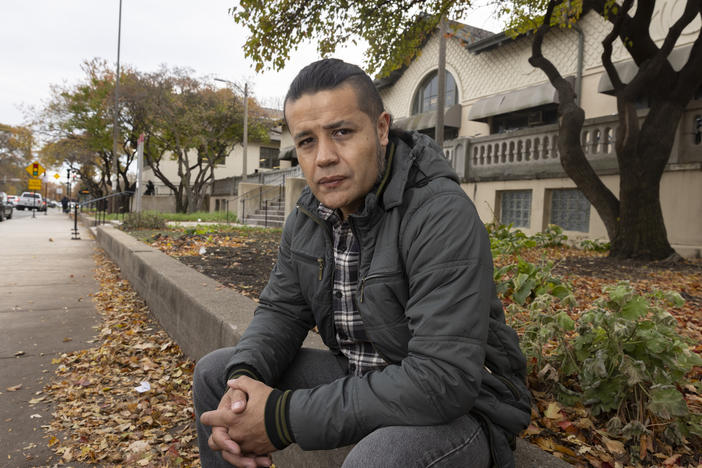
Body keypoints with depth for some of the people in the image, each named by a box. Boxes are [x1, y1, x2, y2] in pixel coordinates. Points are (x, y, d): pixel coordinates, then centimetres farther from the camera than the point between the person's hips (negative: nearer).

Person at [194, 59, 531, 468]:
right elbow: (282, 311, 4)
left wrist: (283, 418, -28)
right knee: (215, 372, 2)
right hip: (364, 384, 7)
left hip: (462, 402, -6)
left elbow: (443, 380, -31)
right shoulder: (308, 217, -2)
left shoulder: (443, 216, -27)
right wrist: (243, 377, -19)